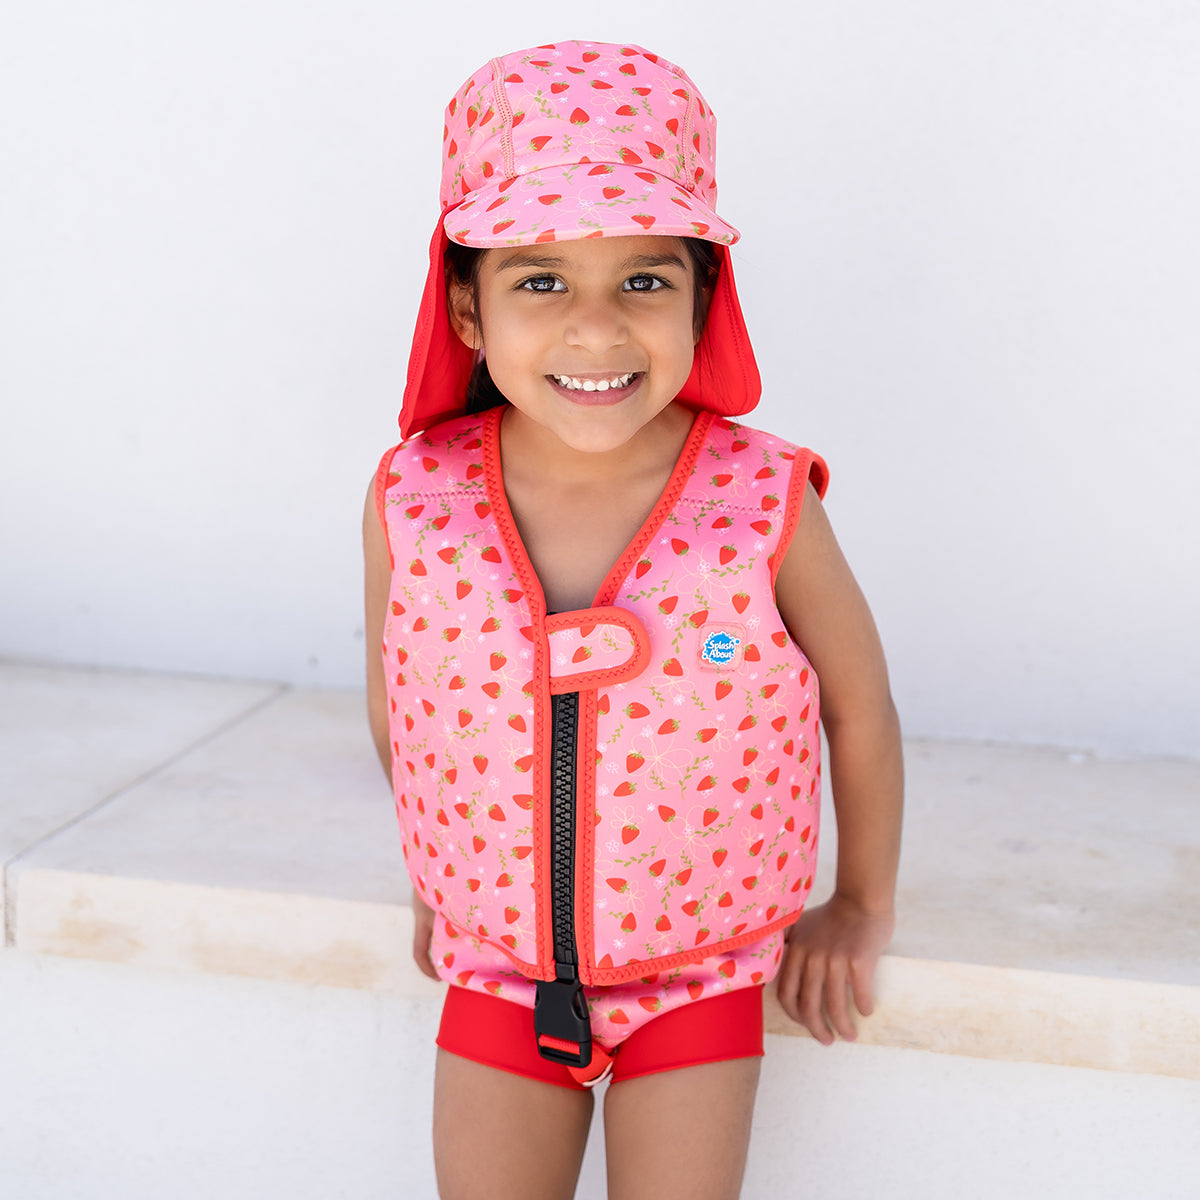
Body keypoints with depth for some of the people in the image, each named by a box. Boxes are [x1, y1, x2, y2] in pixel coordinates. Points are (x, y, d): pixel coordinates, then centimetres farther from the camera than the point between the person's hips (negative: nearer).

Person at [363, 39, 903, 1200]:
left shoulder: (764, 506, -21)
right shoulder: (411, 503, -16)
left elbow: (860, 707, -4)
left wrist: (863, 908, 7)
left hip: (699, 971, -1)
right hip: (493, 962, 2)